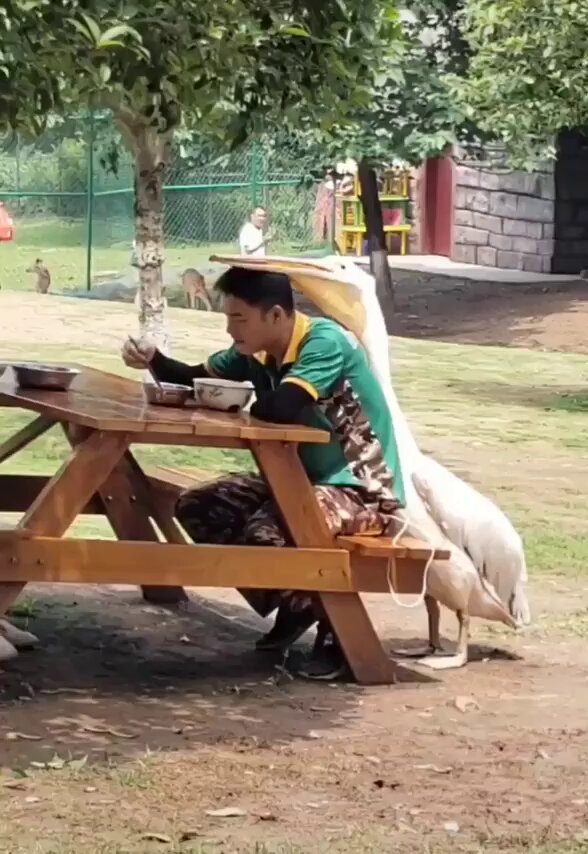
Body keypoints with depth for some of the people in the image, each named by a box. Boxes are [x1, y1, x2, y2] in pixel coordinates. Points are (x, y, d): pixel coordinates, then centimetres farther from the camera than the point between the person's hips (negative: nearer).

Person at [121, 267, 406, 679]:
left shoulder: (325, 342, -23)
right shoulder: (259, 350, 1)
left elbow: (281, 407, -38)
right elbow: (196, 380, 13)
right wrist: (153, 359, -8)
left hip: (363, 489, -9)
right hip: (306, 479, 9)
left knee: (265, 532, -33)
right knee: (198, 508, 2)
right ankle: (295, 607, 12)